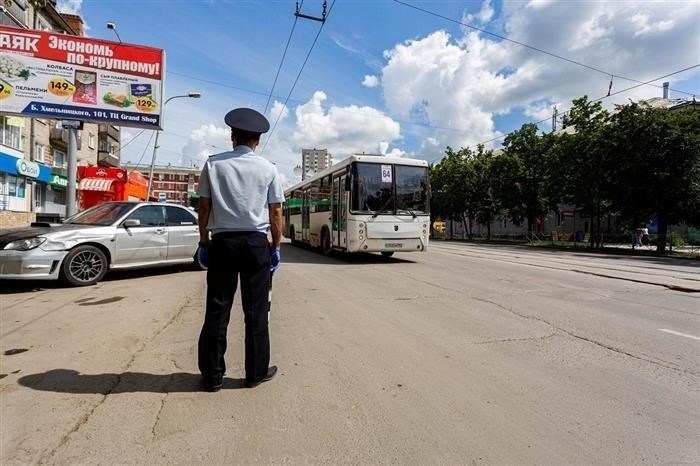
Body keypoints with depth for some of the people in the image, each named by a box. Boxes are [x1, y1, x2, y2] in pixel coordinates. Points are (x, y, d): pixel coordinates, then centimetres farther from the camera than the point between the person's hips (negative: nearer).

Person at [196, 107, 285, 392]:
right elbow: (276, 212, 1)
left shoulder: (213, 164, 4)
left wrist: (203, 242, 9)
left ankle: (212, 376, 18)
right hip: (256, 243, 0)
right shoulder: (268, 169, 3)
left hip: (221, 242, 1)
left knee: (217, 309, 8)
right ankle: (256, 373, 19)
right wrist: (276, 247, 8)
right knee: (256, 310, 8)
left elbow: (204, 207, 2)